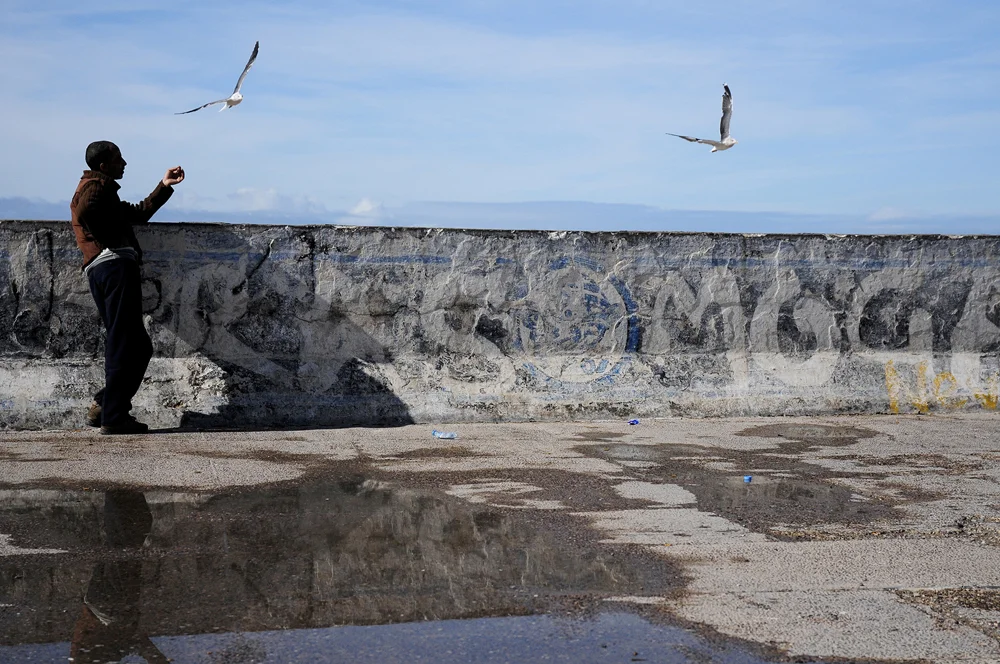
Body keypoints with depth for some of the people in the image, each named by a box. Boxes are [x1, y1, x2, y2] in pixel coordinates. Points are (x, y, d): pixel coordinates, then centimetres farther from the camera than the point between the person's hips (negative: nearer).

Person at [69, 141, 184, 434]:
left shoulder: (99, 189, 32)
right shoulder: (98, 184, 1)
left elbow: (138, 214, 37)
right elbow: (84, 212, -20)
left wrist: (164, 186, 34)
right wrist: (108, 242, -9)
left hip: (98, 270, 10)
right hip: (115, 264, -10)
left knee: (138, 346, 12)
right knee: (124, 345, -10)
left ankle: (103, 406, 11)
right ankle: (113, 416, -11)